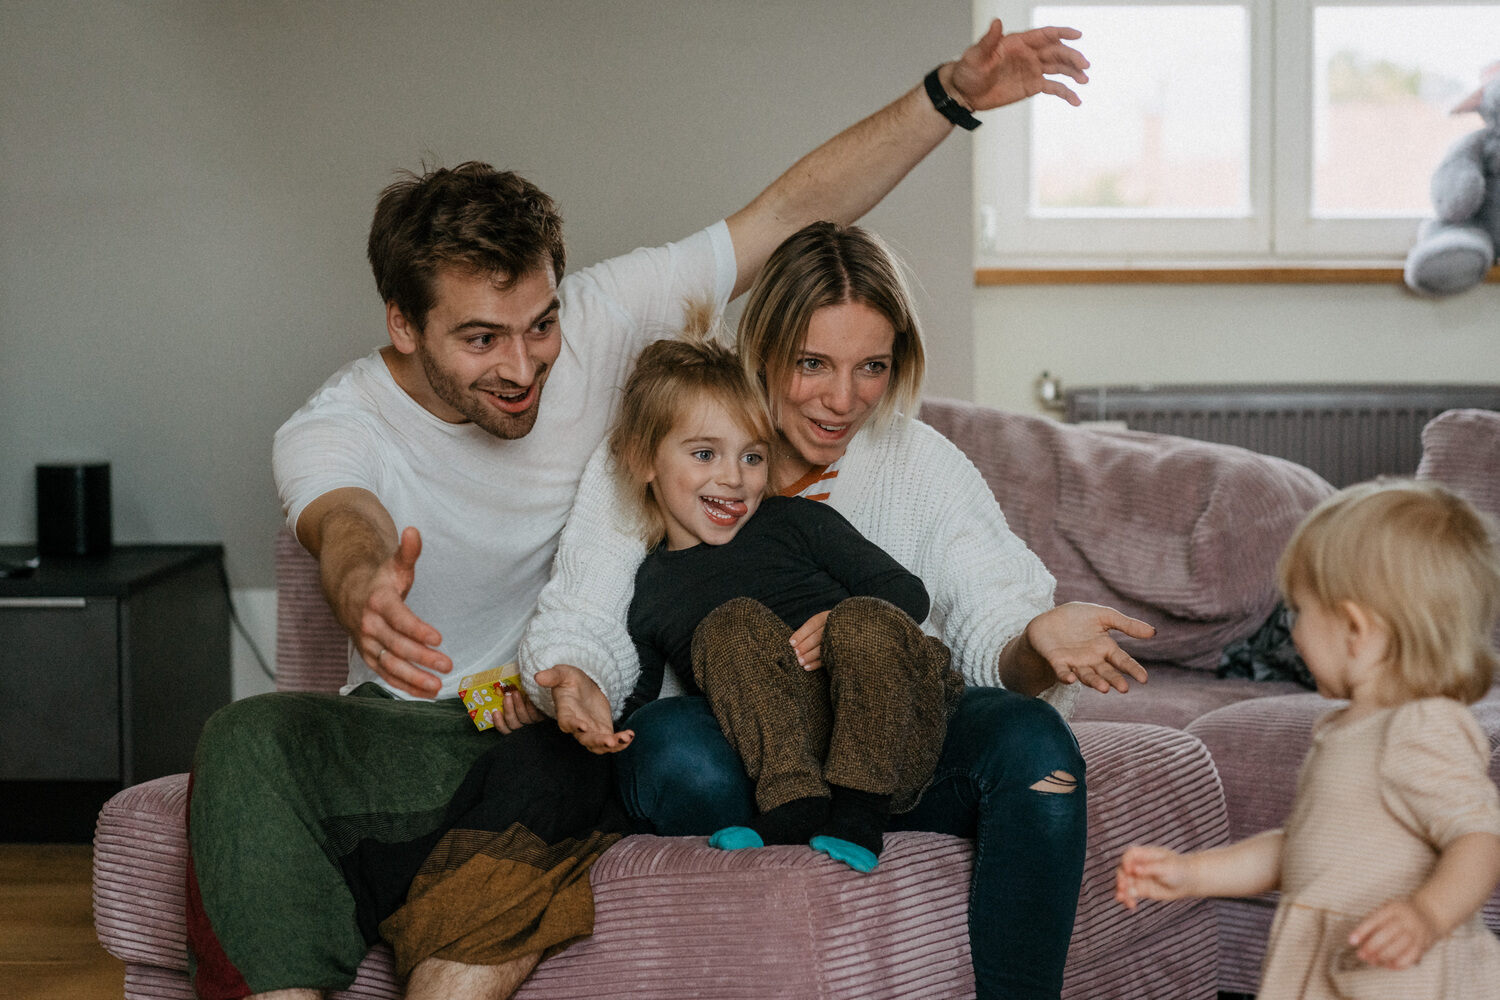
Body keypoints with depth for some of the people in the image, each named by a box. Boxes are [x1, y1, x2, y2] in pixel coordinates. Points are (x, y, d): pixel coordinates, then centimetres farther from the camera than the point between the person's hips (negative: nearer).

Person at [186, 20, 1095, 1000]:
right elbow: (346, 525, -36)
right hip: (418, 726, 0)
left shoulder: (594, 321, -6)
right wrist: (365, 591, -61)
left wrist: (952, 92, -11)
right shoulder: (329, 432, -12)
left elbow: (791, 212, -5)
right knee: (249, 739, -32)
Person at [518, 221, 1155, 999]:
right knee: (674, 739, -36)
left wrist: (1036, 643, -30)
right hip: (733, 767, -2)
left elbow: (992, 628, -5)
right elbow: (580, 622, -8)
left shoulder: (922, 461, 4)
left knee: (1030, 736, -27)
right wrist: (574, 684, -33)